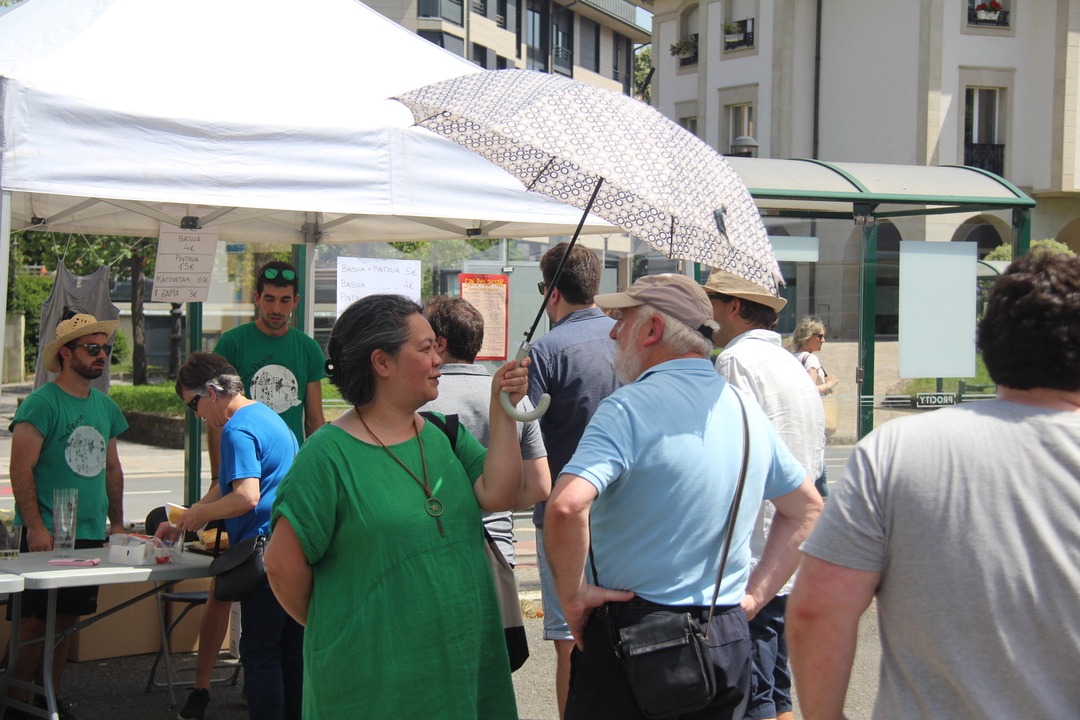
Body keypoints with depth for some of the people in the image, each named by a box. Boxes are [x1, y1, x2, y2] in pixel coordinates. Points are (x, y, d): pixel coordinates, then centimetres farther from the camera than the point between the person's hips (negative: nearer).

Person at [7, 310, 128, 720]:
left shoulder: (105, 406, 13)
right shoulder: (42, 403, -10)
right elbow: (21, 468, -14)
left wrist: (117, 522, 17)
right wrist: (36, 527, -20)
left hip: (91, 534, 7)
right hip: (49, 535, -7)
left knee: (66, 621, 11)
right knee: (35, 624, -4)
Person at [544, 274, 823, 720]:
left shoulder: (631, 407, -15)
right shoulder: (747, 410, 8)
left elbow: (566, 506, -30)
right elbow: (807, 509, 19)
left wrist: (571, 595, -16)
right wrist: (753, 596, 14)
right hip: (730, 642, 6)